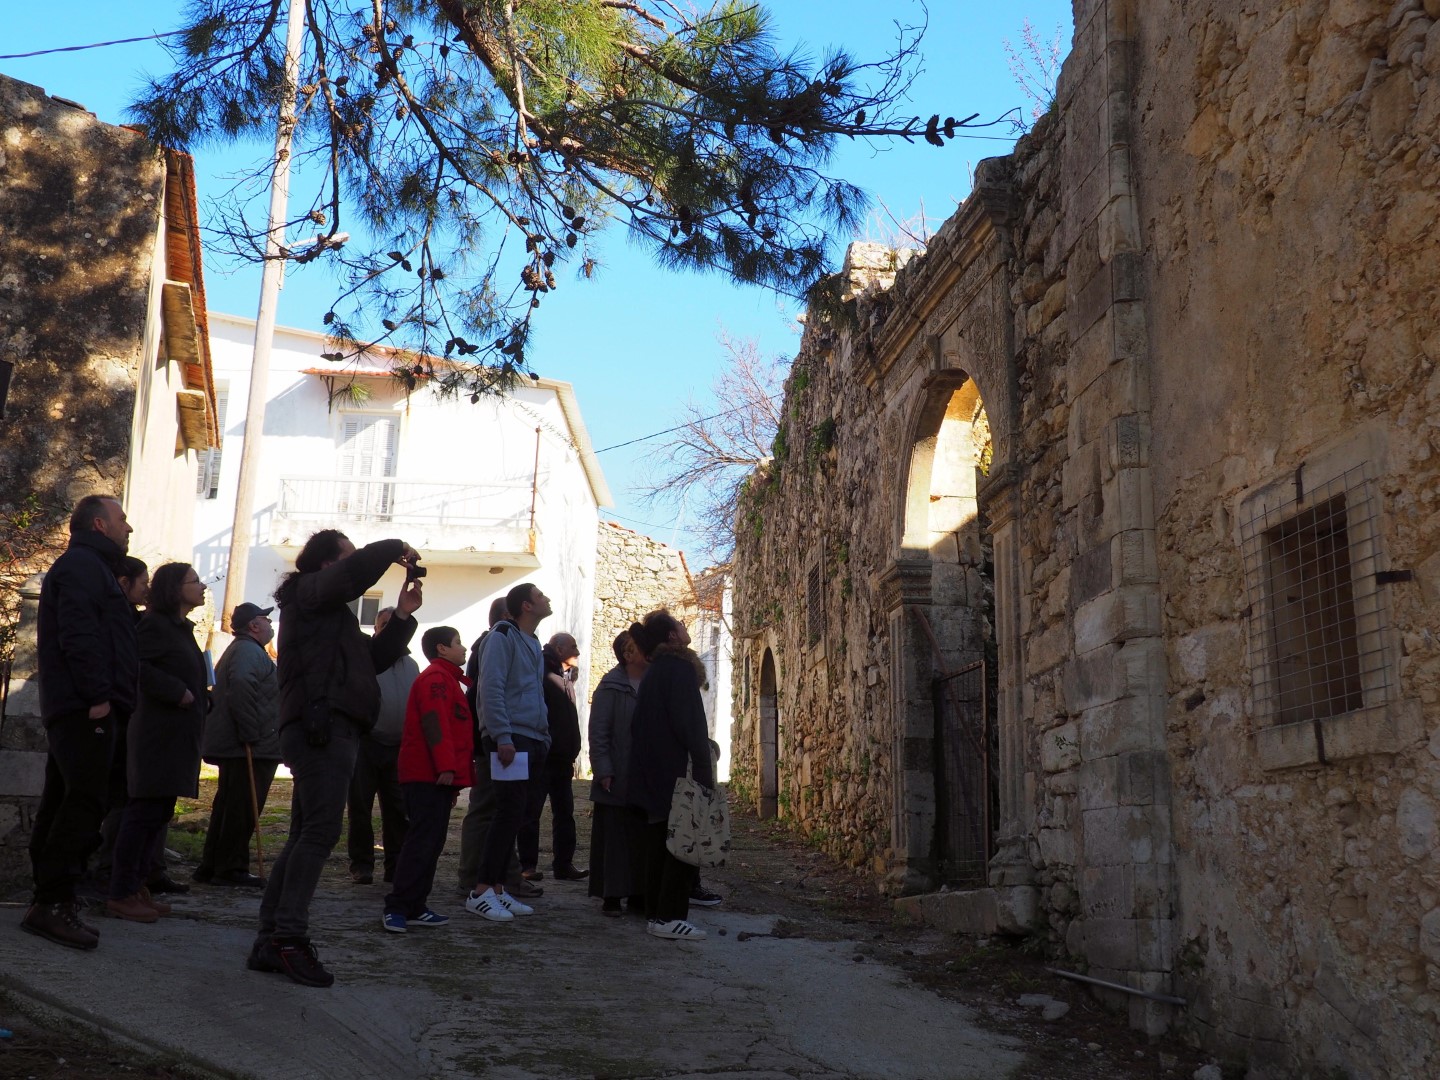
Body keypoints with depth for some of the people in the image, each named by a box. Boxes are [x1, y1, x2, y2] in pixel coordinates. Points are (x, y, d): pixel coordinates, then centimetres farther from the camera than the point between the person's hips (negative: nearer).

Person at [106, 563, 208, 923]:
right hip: (158, 733, -10)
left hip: (178, 735, 10)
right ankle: (121, 894, -3)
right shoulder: (155, 624, -10)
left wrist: (203, 696, 7)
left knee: (159, 813, 11)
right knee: (145, 811, -8)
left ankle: (138, 887, 17)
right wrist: (178, 693, -19)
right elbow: (138, 667, -22)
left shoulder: (181, 629, 20)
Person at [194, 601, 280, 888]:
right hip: (253, 748, -11)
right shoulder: (249, 652, -12)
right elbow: (240, 686, -28)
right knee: (243, 809, -7)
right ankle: (231, 868, -5)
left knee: (229, 807, 15)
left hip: (232, 746, 11)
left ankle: (212, 867, 20)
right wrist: (250, 733, -27)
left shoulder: (241, 650, 24)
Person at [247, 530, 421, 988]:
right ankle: (290, 937, -19)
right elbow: (358, 571, -19)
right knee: (320, 831, -16)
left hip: (325, 731, 10)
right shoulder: (309, 592, 1)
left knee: (305, 836, 8)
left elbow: (375, 658, 27)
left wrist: (402, 615, 18)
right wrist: (396, 548, -3)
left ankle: (270, 941, 10)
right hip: (321, 726, -10)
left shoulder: (332, 613, 30)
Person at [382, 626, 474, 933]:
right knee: (423, 841, -11)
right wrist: (446, 767, -25)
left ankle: (414, 908, 15)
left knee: (431, 842, 11)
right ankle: (397, 908, -10)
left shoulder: (446, 679, 23)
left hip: (439, 778, 10)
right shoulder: (436, 678, -9)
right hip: (429, 777, -10)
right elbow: (435, 724, -20)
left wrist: (452, 772, 24)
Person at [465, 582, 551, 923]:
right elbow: (490, 689, -14)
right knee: (509, 813, -11)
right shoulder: (502, 636, -5)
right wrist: (502, 737, -21)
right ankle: (481, 891, -6)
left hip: (532, 742, 9)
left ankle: (496, 888, 15)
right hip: (510, 740, -9)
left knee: (516, 816, 9)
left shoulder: (533, 643, 21)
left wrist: (544, 739, 18)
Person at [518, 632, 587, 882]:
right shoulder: (542, 674, -9)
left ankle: (564, 864, 14)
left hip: (562, 758, 9)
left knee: (565, 813, 9)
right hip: (542, 757, -9)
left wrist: (571, 753, 15)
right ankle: (528, 865, 3)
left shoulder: (566, 678, 19)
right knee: (532, 812, -1)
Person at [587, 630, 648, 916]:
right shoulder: (611, 687, -5)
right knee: (613, 836, 1)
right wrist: (603, 771, -13)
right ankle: (611, 896, 9)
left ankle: (638, 895, 14)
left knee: (643, 837, 6)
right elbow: (598, 731, -7)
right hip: (617, 781, -4)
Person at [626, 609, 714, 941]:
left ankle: (656, 912, 15)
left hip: (653, 774, 9)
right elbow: (690, 723, -17)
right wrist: (703, 769, -15)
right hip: (676, 772, -9)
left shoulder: (655, 671, 16)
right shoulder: (680, 668, -11)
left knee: (659, 840, 11)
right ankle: (670, 916, -5)